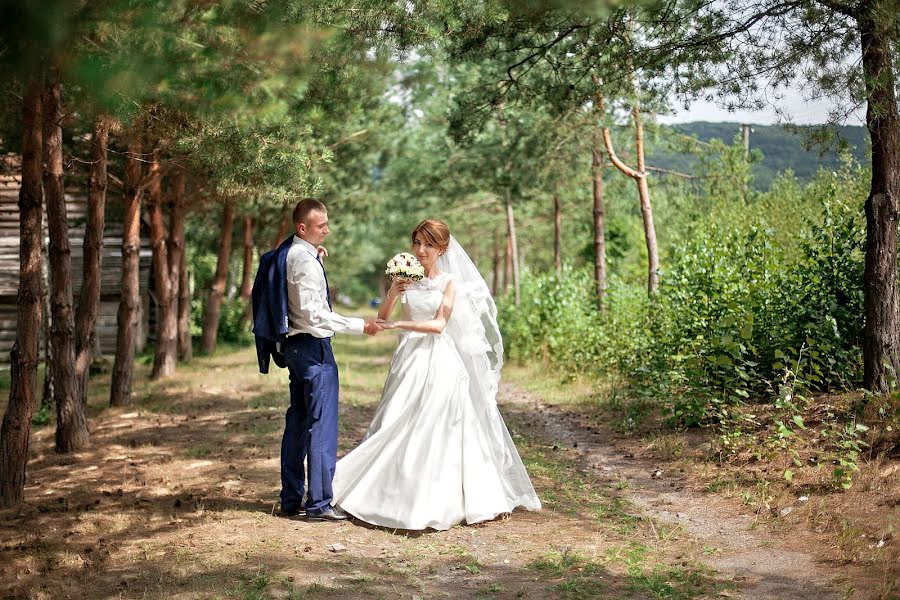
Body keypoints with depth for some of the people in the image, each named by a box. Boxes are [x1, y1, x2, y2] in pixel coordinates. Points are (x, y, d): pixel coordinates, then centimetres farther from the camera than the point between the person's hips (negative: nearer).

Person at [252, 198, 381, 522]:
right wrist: (359, 325, -20)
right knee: (321, 425, -5)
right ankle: (319, 503, -2)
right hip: (313, 347, -10)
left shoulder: (287, 253, 11)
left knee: (297, 422, 14)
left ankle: (291, 499, 21)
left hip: (293, 345, 10)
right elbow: (313, 313, -23)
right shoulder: (305, 260, -18)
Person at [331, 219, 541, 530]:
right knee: (399, 428, 3)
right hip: (409, 360, 3)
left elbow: (439, 325, -11)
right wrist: (392, 294, -13)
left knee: (433, 429, -3)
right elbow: (382, 318, 4)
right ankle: (398, 496, 13)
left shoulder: (449, 282, -1)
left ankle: (436, 502, 6)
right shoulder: (406, 277, 7)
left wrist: (398, 324, -17)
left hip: (438, 361, -3)